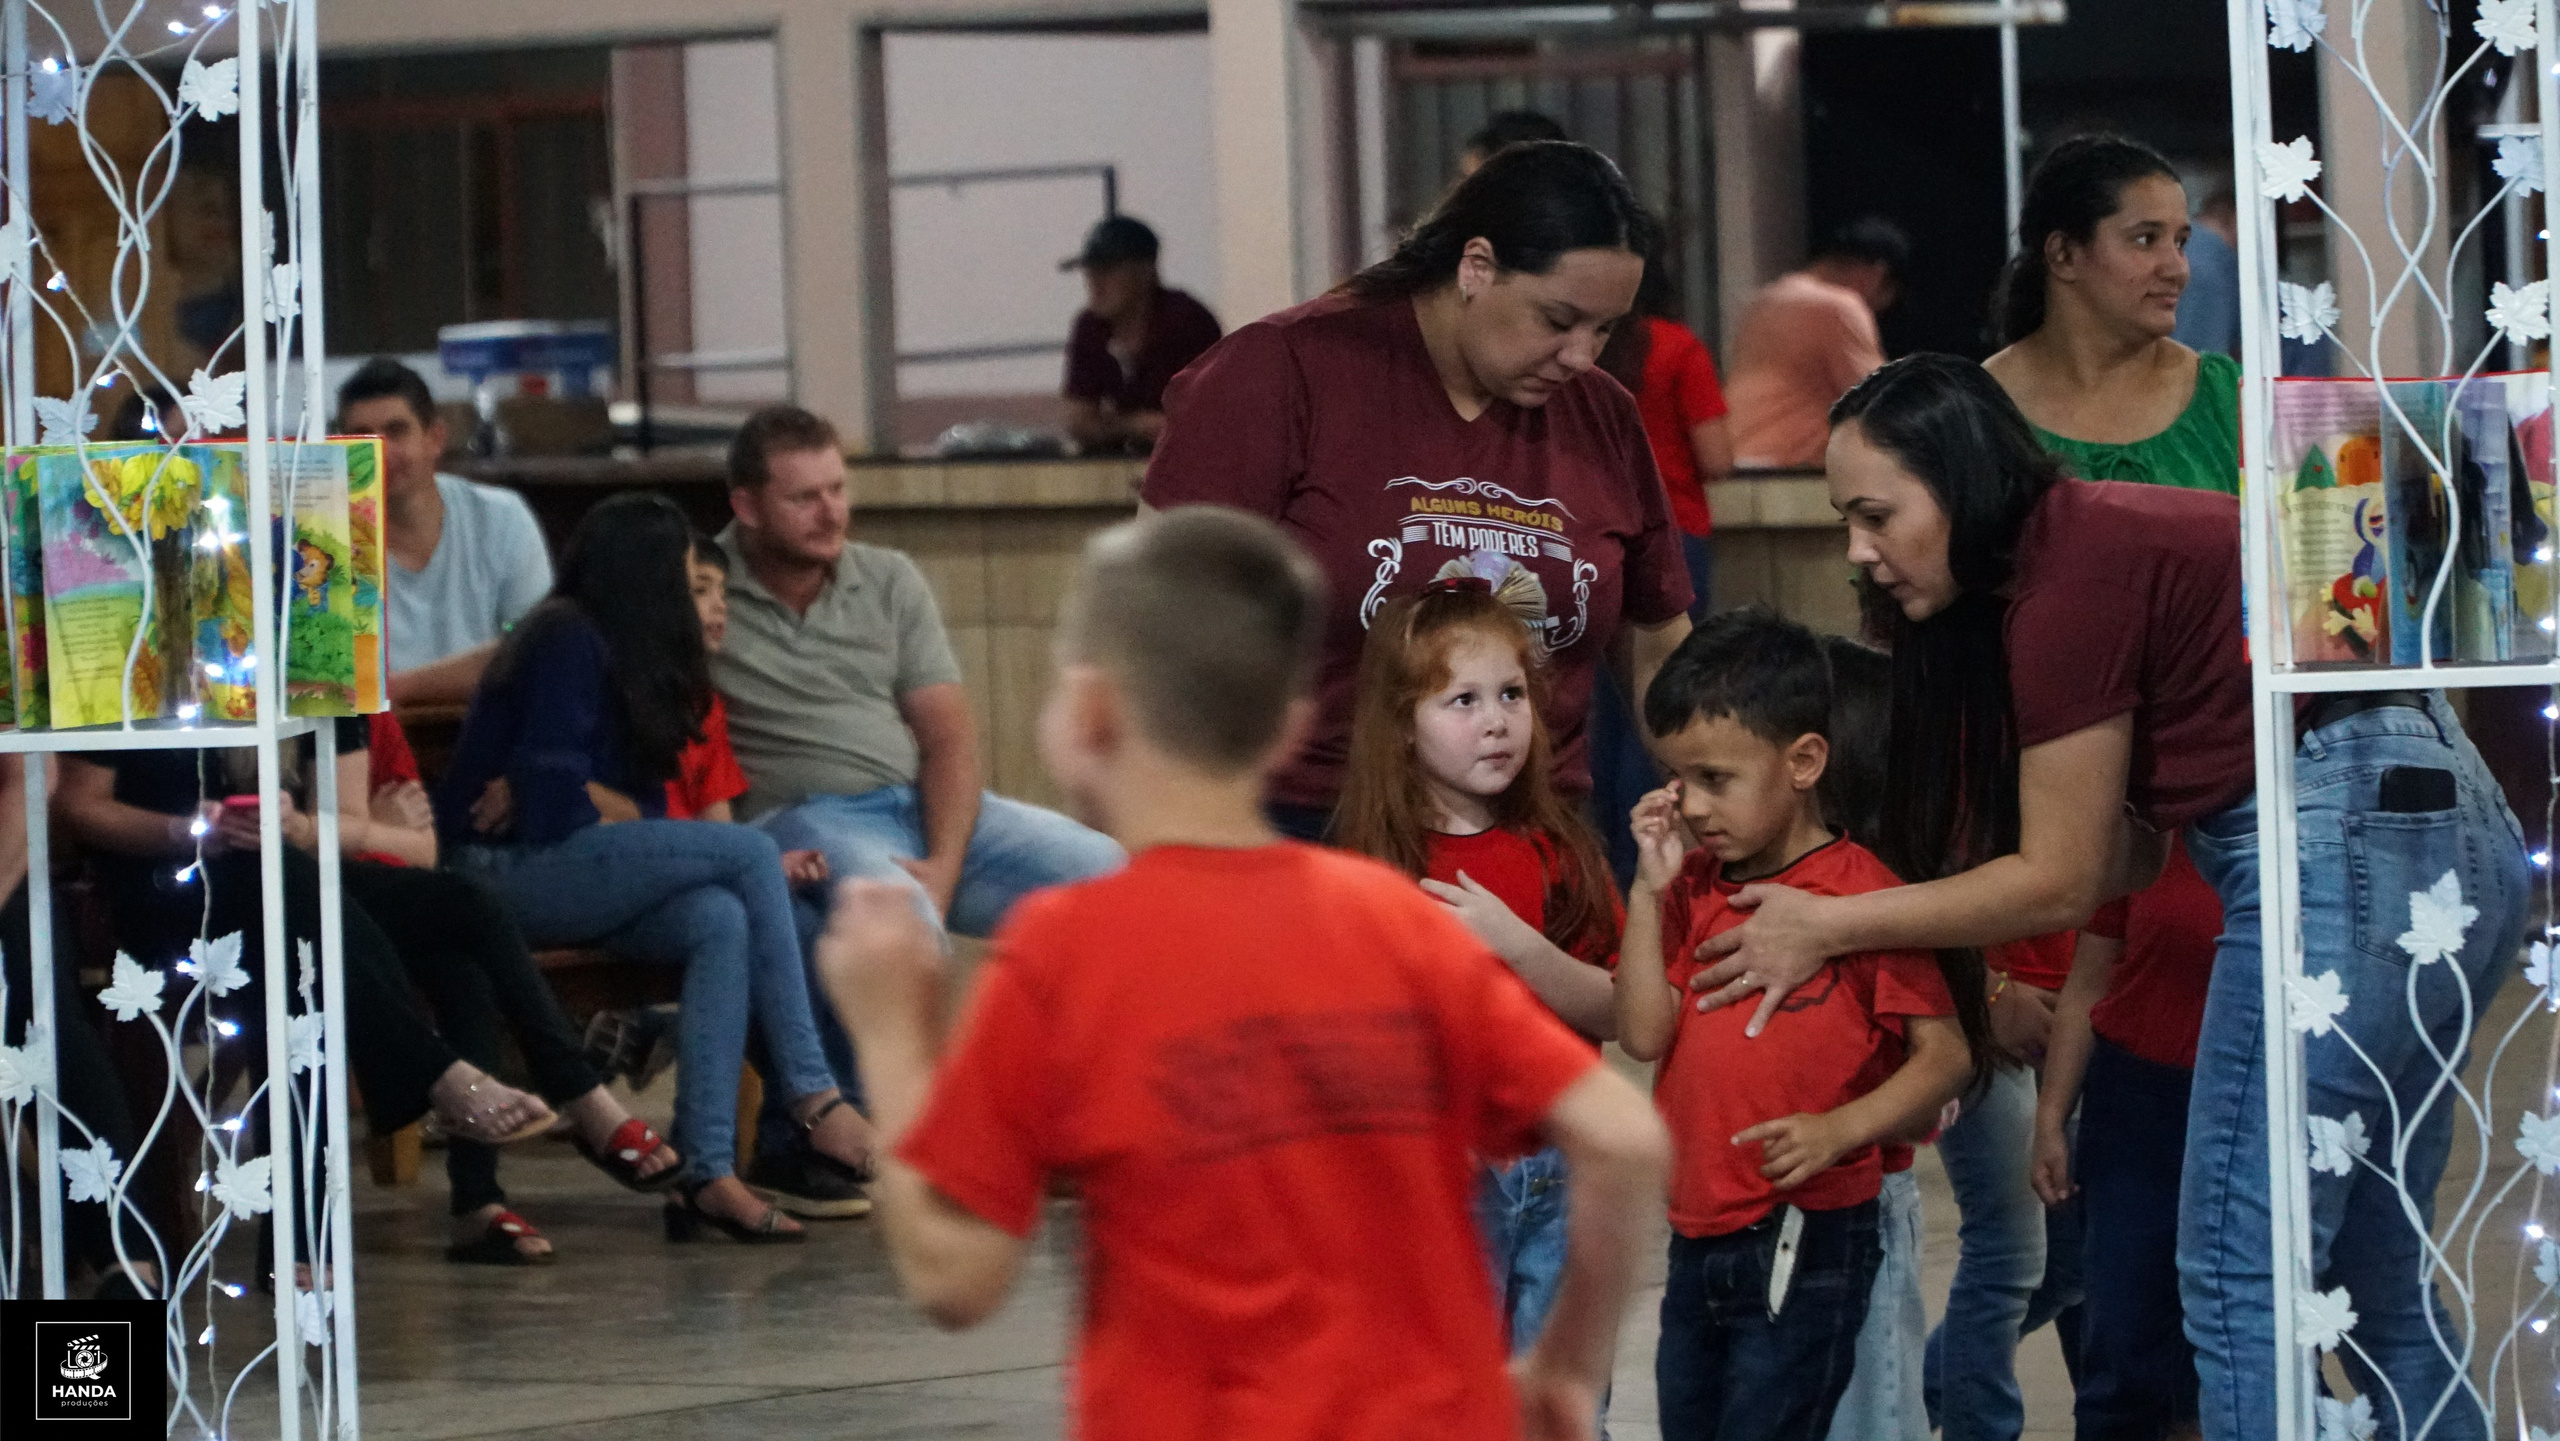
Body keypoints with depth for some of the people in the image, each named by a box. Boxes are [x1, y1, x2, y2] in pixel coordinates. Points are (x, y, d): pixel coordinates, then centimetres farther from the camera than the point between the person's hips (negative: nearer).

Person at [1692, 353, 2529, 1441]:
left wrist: (1831, 928, 1)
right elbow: (2125, 854, 16)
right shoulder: (2114, 534, 18)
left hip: (2345, 850, -11)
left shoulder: (2073, 579, -11)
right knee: (2375, 1278, 16)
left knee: (2239, 1283, -6)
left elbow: (2061, 882, -6)